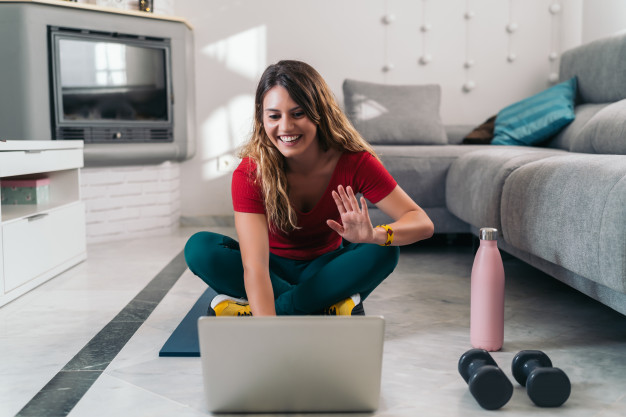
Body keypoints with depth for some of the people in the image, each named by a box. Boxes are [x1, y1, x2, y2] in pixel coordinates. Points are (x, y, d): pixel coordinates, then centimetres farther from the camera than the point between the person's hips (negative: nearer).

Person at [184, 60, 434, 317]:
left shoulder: (353, 161, -21)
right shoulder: (250, 174, -25)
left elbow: (423, 224, -24)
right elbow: (254, 266, -36)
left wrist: (373, 235, -45)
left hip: (325, 268, 1)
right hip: (274, 270, 0)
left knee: (384, 251, -28)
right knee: (199, 248, -26)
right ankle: (329, 307, -25)